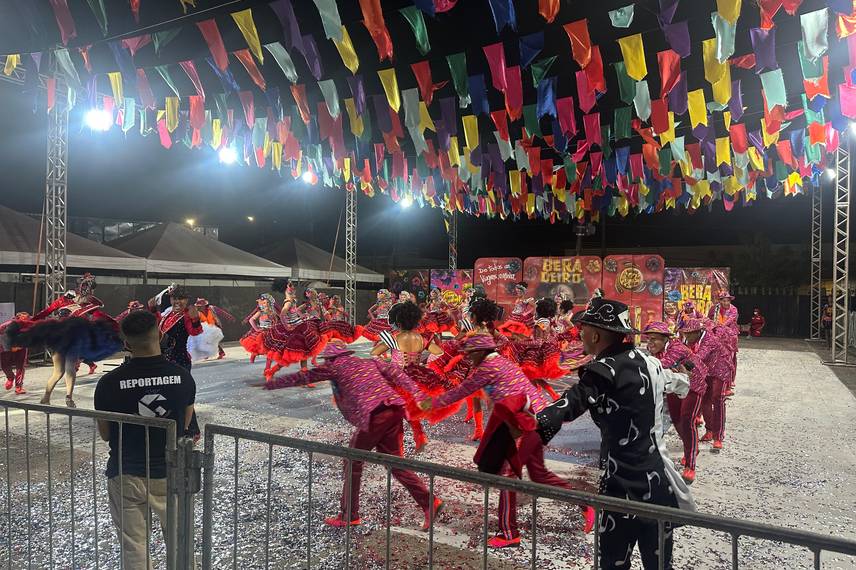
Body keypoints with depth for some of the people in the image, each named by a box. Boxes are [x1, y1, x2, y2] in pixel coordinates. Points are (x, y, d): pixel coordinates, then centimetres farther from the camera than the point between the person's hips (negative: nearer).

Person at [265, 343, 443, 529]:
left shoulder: (335, 366, 12)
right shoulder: (369, 362, 26)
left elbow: (302, 377, 15)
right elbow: (395, 372, 13)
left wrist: (270, 384, 25)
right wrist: (417, 394, 3)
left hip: (374, 415, -6)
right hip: (394, 410, 6)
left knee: (353, 463, 11)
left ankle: (348, 516, 19)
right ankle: (430, 503, 11)